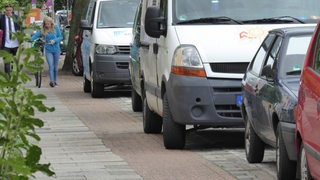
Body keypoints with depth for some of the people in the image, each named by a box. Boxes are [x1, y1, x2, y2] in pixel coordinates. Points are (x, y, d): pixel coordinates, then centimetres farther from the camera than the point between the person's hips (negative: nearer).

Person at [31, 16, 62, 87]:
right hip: (48, 50, -1)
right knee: (51, 66, -12)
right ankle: (51, 81, -20)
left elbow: (60, 37, 0)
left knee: (55, 66, 9)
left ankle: (55, 81, 22)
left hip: (56, 50, 1)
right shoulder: (42, 30, -2)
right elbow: (36, 35, -12)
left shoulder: (56, 28, -1)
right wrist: (30, 39, -30)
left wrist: (54, 40, -18)